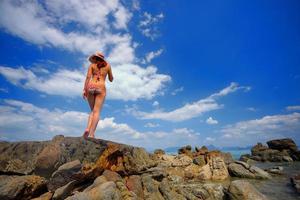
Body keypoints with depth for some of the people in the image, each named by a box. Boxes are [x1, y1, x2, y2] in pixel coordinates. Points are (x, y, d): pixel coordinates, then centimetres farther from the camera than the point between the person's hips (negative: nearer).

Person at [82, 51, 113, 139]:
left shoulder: (92, 65, 15)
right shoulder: (108, 65, 17)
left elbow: (88, 77, -1)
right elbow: (111, 79, 22)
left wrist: (84, 90, -5)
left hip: (90, 88, 2)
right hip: (101, 89, -1)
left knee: (93, 111, 13)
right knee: (96, 112, -8)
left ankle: (87, 129, -6)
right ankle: (92, 134, -18)